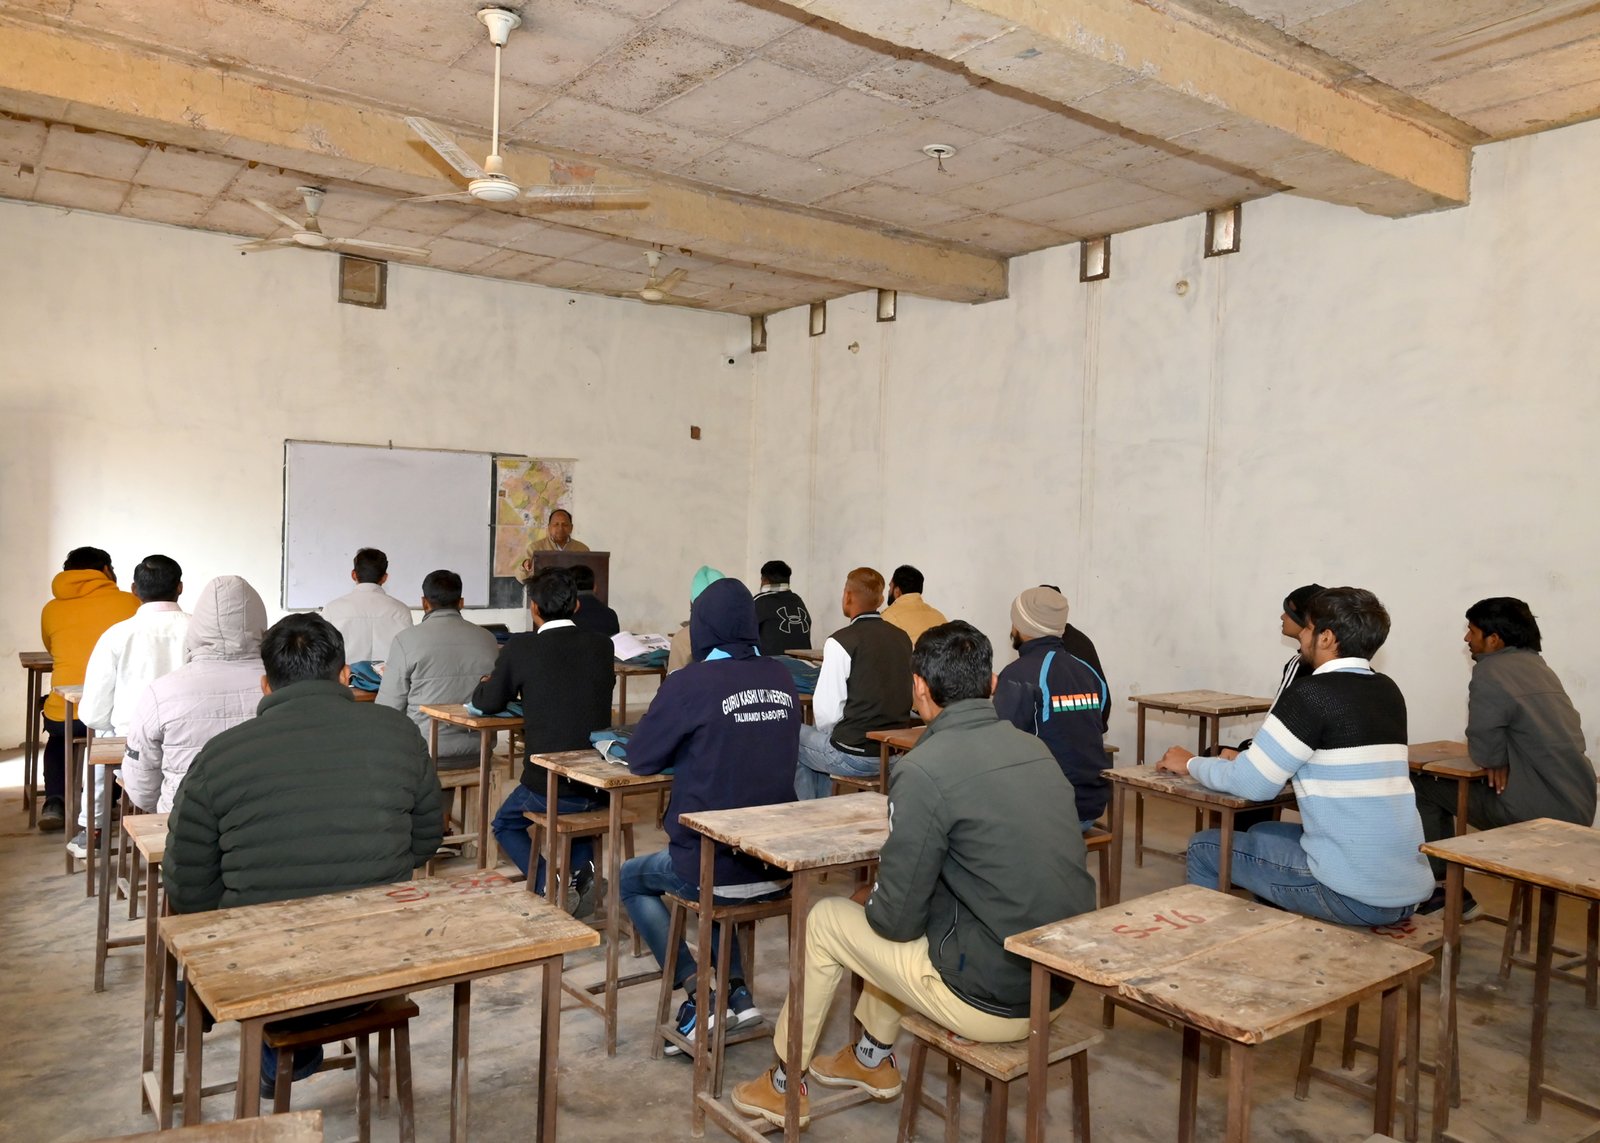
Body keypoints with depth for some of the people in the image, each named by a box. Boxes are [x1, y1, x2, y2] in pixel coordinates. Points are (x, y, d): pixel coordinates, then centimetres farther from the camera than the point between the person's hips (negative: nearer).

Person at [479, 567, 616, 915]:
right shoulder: (602, 646, 2)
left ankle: (550, 886, 4)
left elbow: (486, 702, 5)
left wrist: (486, 684, 28)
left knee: (506, 825, 26)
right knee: (578, 812, 37)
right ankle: (583, 873, 11)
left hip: (549, 785, -4)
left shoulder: (520, 647, -9)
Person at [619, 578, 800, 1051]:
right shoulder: (782, 679, 1)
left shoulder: (690, 682, -15)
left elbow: (641, 758, -5)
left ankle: (699, 995, 13)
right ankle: (737, 991, 24)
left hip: (717, 869, -5)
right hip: (778, 868, 6)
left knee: (631, 879, 25)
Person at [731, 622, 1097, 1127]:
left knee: (825, 920, 13)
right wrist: (885, 888, 18)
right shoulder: (1035, 748, 3)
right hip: (1059, 980, 7)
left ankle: (784, 1087, 30)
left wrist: (868, 899, 9)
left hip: (992, 996, -7)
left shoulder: (924, 769, -19)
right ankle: (873, 1057, 43)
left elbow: (898, 918, -14)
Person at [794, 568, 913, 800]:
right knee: (823, 739, 30)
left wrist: (832, 735, 6)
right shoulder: (902, 638, 5)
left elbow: (826, 710, -16)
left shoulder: (841, 641, -15)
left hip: (856, 756, -7)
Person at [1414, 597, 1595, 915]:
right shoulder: (1538, 666, 13)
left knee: (1421, 784, 2)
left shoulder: (1491, 672, -14)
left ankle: (1442, 887, 11)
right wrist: (1503, 761, 5)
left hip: (1537, 811, -9)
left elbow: (1482, 748, -15)